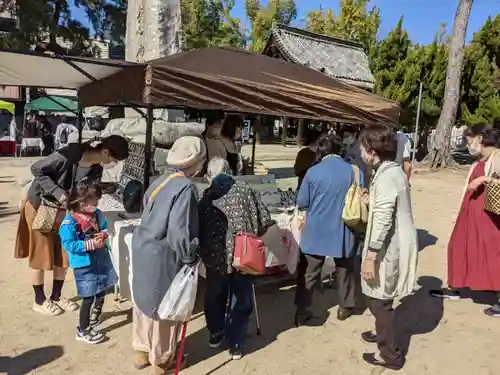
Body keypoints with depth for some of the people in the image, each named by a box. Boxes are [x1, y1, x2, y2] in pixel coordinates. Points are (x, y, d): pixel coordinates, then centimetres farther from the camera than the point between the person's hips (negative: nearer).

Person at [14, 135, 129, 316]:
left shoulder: (96, 169, -9)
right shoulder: (69, 155, -31)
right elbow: (36, 169, -22)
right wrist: (57, 191, -28)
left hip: (62, 209, 7)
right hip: (39, 206, -6)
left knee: (63, 255, 10)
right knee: (41, 256, 5)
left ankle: (56, 296, 29)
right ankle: (40, 301, 23)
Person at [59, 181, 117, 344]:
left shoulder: (97, 214, -1)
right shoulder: (69, 221, -21)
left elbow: (105, 228, 15)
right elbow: (68, 244, -22)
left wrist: (103, 235, -9)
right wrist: (91, 244, -25)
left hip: (101, 259, 7)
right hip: (84, 264, -7)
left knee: (102, 290, 23)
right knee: (89, 297, 1)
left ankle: (96, 313, 53)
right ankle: (83, 331, 21)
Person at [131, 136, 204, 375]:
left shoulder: (163, 180, 7)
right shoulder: (185, 187, -20)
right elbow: (179, 231, -26)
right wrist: (191, 257, -11)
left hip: (143, 248, 9)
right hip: (162, 256, -8)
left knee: (145, 302, 22)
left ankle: (142, 352, 41)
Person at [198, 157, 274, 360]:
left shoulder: (207, 197, -1)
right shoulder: (246, 189, 0)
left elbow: (199, 229, -1)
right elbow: (265, 220, 0)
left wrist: (203, 253, 17)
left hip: (216, 256, 1)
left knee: (214, 297, 25)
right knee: (242, 300, 18)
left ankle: (215, 335, 43)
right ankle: (235, 344, 25)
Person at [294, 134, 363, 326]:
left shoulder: (313, 172, -9)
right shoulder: (354, 171, -7)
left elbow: (301, 203, -3)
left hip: (316, 232, -1)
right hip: (343, 231, 1)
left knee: (309, 273, 11)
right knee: (345, 270, 21)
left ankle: (302, 312, 15)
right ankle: (345, 307, 35)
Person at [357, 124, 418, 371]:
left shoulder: (385, 177, -23)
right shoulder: (394, 171, 8)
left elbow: (382, 222, -26)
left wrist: (370, 258, -23)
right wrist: (371, 202, 12)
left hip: (389, 249, -10)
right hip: (397, 245, 10)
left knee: (378, 299, 5)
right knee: (379, 296, 25)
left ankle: (390, 355, 19)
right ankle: (383, 333, 45)